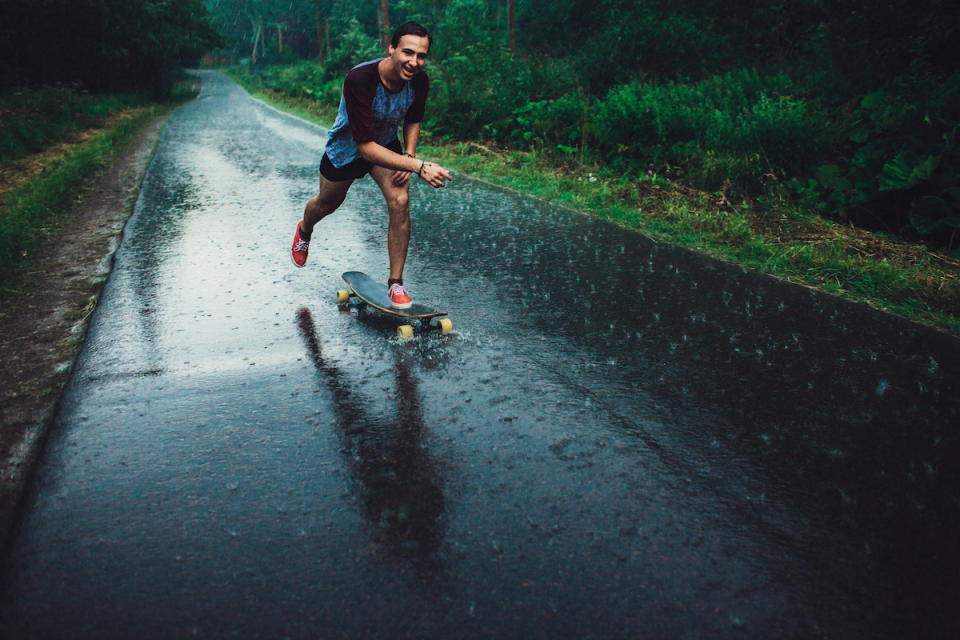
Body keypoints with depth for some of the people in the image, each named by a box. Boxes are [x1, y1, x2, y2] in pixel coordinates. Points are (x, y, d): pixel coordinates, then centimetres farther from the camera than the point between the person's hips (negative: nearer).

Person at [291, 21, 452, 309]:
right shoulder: (359, 79, -40)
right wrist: (419, 166, -50)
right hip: (346, 148, -2)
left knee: (400, 202, -21)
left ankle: (396, 283, -7)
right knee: (327, 204, 21)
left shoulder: (419, 81, -22)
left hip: (386, 143, 3)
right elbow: (365, 146, -42)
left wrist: (408, 155, -17)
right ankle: (304, 231, 60)